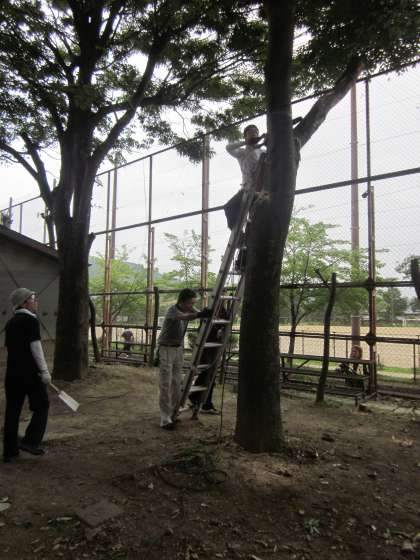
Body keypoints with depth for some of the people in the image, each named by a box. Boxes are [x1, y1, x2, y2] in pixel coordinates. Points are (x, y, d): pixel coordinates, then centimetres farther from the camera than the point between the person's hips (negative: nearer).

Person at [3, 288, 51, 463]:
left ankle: (9, 452, 18)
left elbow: (10, 347, 19)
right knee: (41, 406, 8)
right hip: (30, 373, -7)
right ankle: (30, 441, 3)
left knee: (12, 411, 12)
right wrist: (45, 371, -15)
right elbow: (35, 347, -17)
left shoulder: (11, 322, 13)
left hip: (12, 372, 8)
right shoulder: (31, 320, -12)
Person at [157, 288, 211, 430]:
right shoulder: (173, 310, -24)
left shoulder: (188, 310, -2)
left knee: (176, 383, 9)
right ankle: (165, 419, -3)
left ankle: (174, 413, 19)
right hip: (166, 349, -7)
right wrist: (200, 314, -64)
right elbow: (183, 317, -46)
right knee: (165, 385, -6)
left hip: (179, 349, 7)